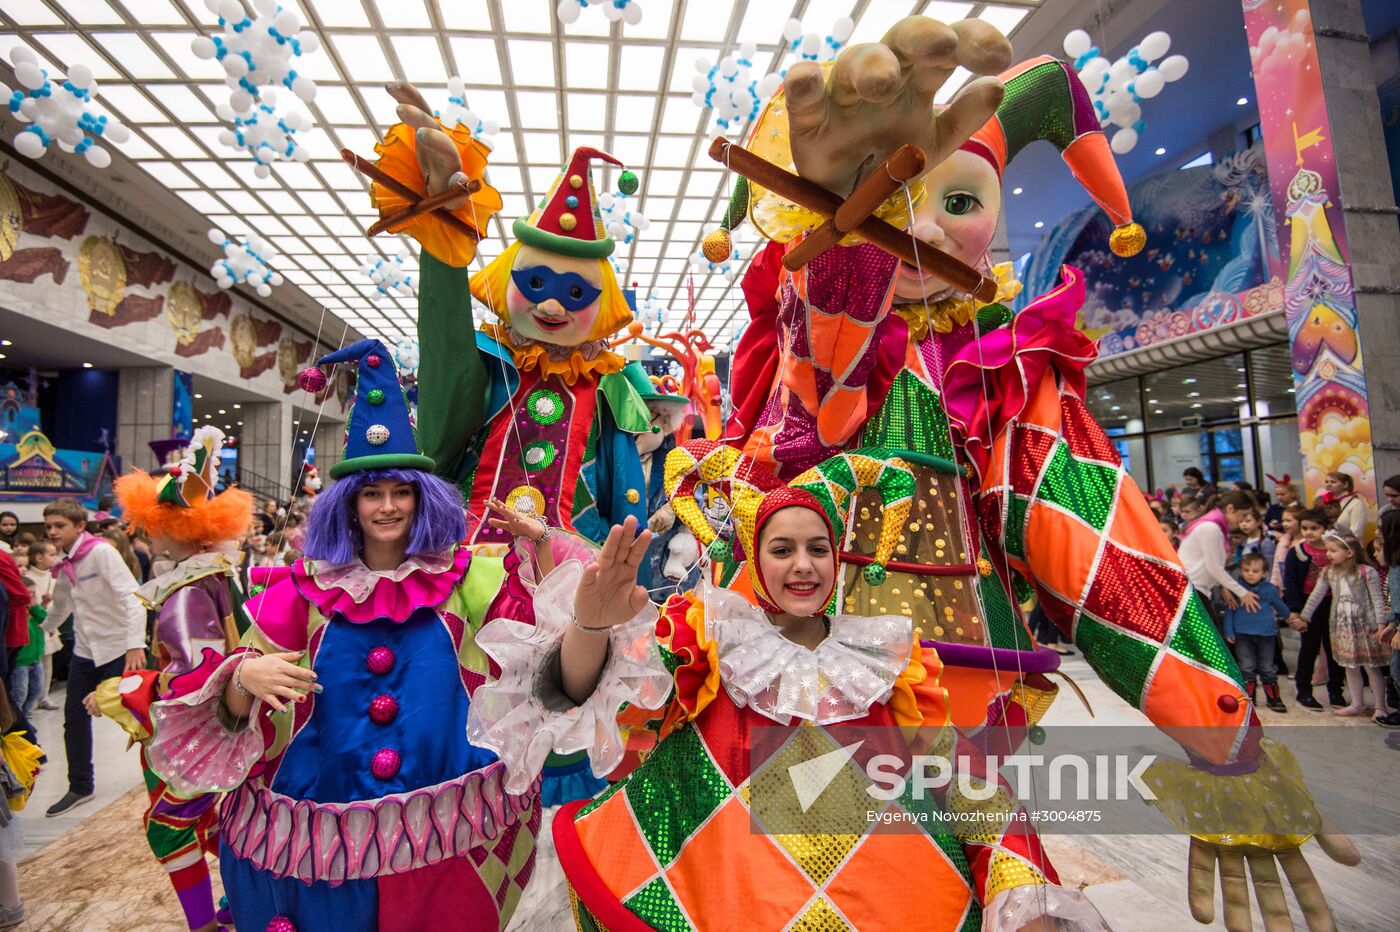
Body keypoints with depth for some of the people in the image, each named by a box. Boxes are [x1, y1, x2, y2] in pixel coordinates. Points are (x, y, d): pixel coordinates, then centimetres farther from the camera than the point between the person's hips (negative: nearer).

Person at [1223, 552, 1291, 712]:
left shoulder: (1270, 589, 0)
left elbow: (1281, 607, 20)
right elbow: (1229, 611, 0)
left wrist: (1286, 618, 35)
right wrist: (1229, 632, -3)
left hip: (1266, 634, 1)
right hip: (1243, 634, -1)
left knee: (1268, 668, 10)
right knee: (1246, 668, 3)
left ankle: (1273, 698, 22)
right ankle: (1248, 697, 14)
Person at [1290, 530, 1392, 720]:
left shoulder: (1367, 572, -12)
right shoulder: (1328, 573, 1)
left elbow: (1377, 600, -11)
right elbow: (1315, 597, 7)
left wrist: (1380, 625, -15)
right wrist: (1303, 618, 9)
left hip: (1364, 626, -5)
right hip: (1341, 626, 5)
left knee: (1372, 667, 4)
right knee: (1350, 666, 12)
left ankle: (1380, 707, 16)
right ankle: (1357, 704, 23)